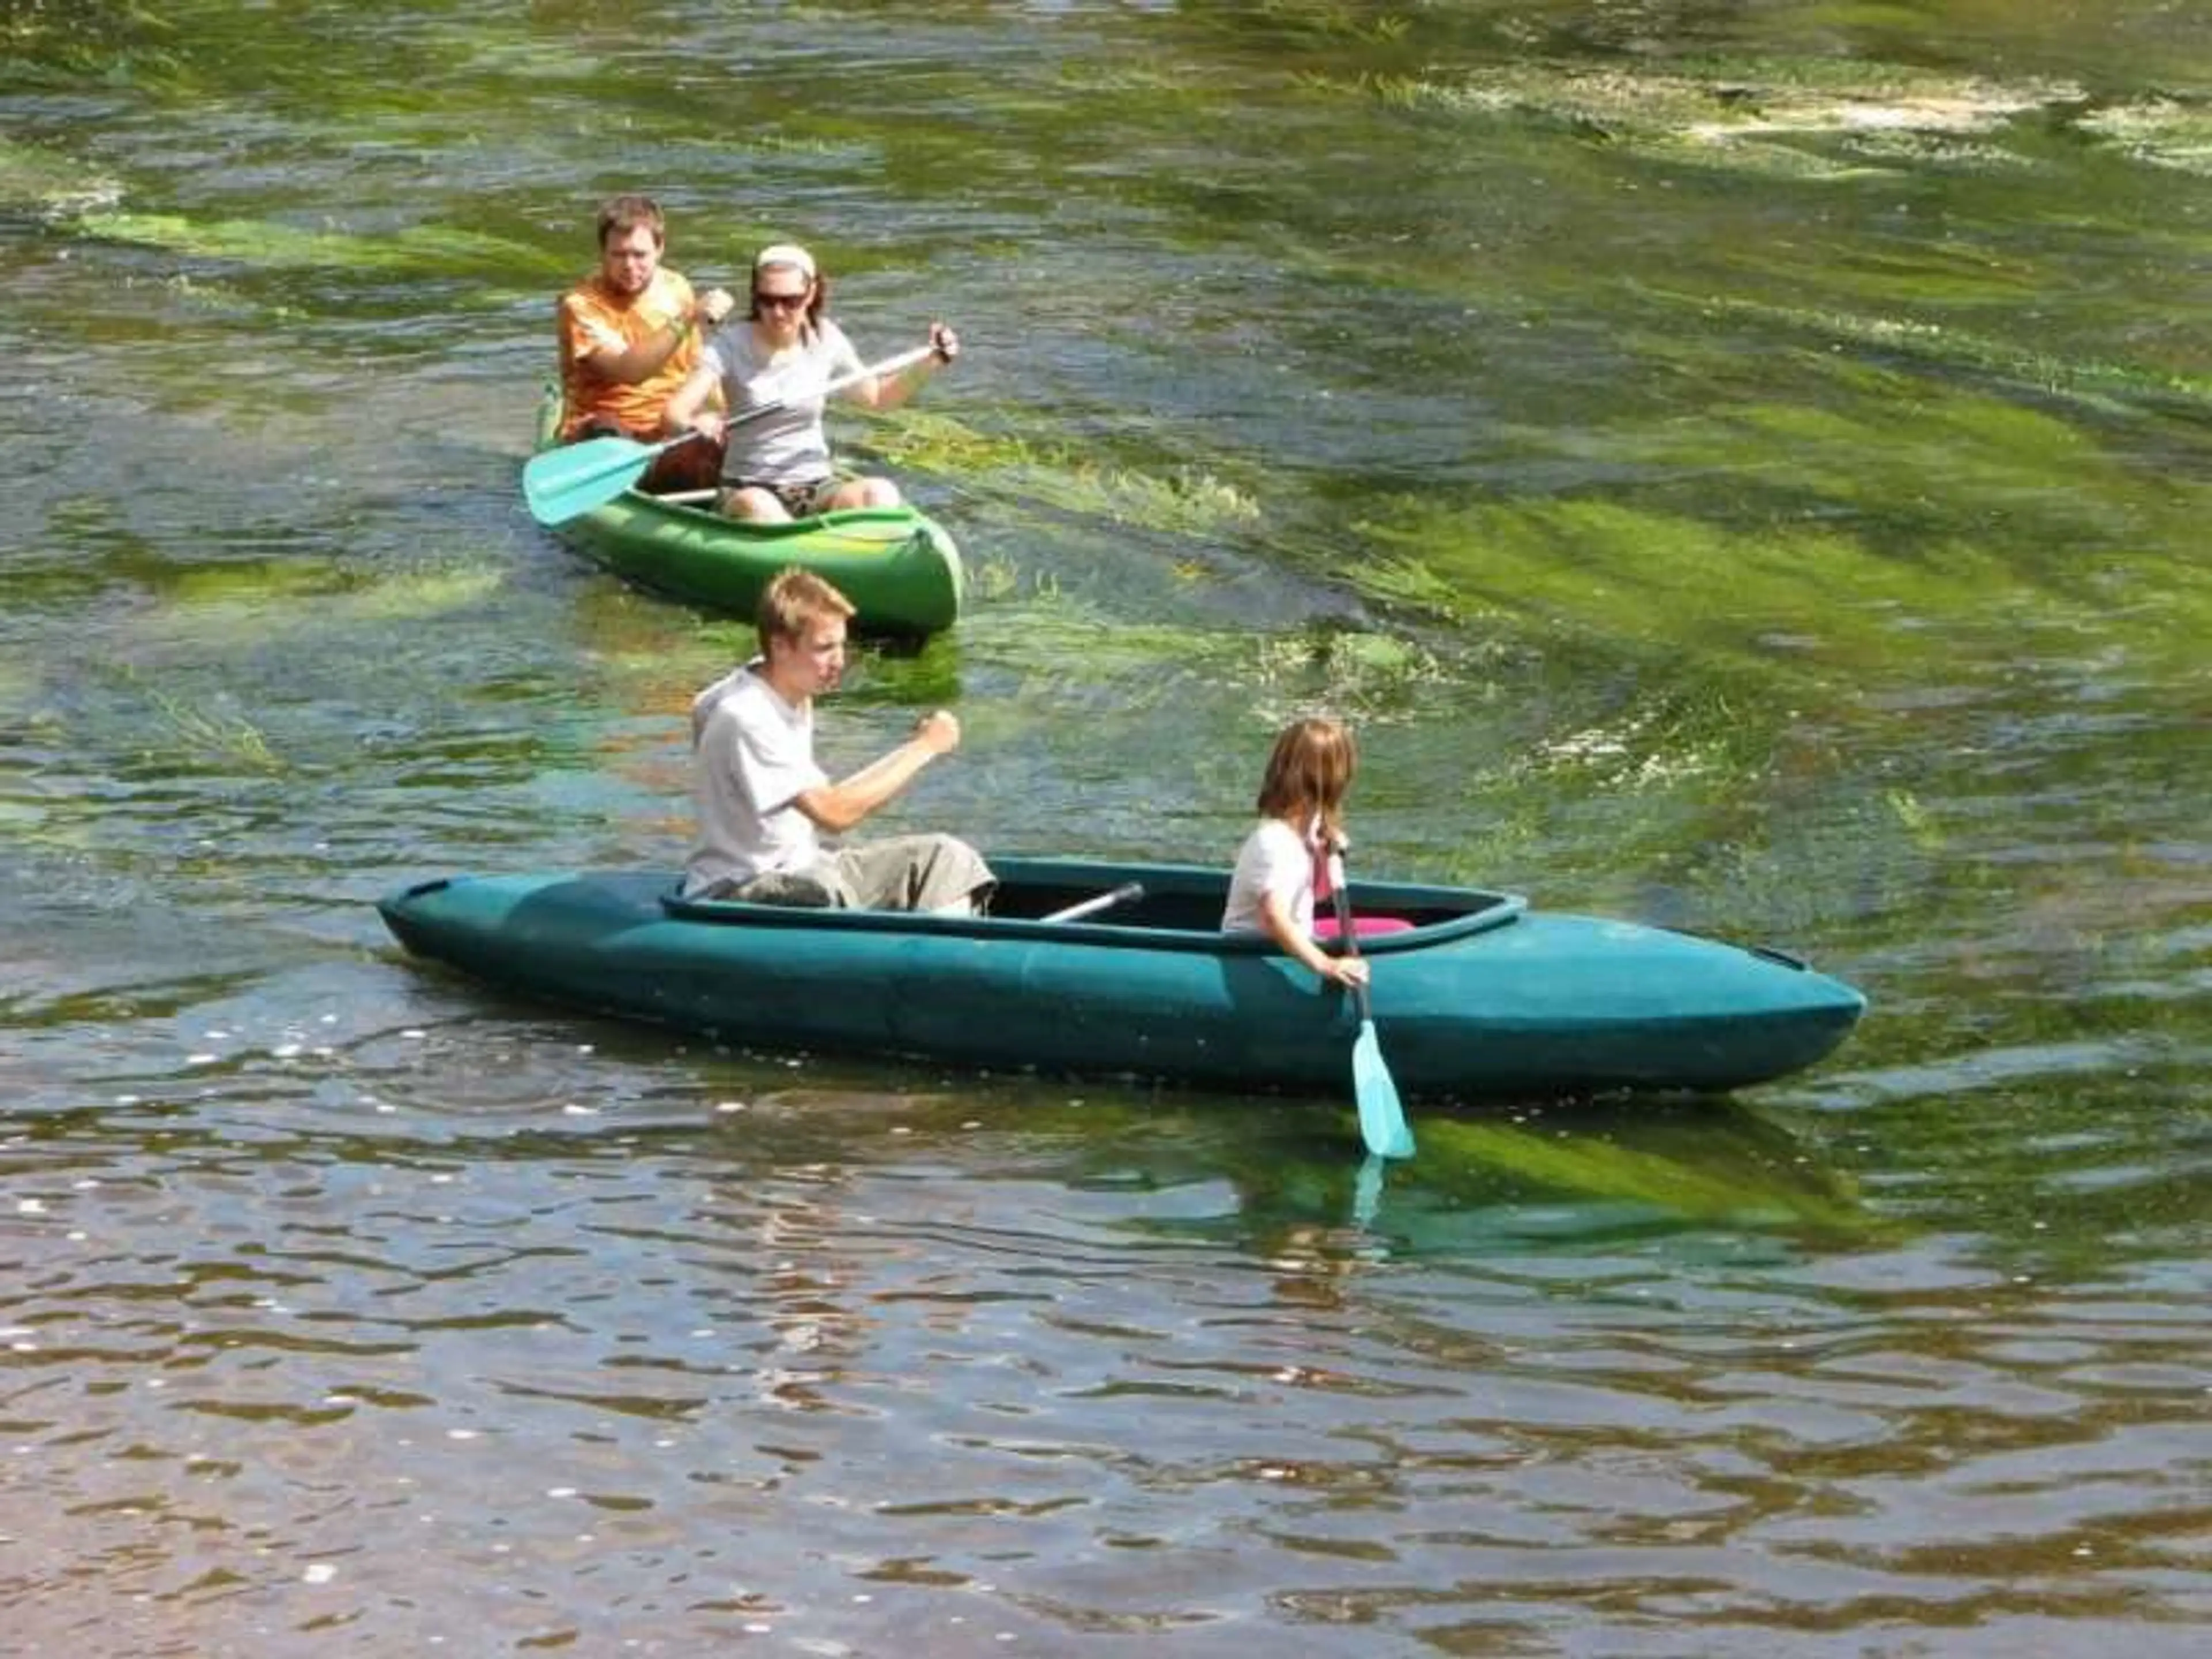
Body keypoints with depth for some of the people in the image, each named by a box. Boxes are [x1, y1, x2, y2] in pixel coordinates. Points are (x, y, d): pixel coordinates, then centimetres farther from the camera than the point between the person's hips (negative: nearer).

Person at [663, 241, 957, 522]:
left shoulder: (826, 341, 4)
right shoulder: (731, 345, -7)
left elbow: (877, 396, 22)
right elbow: (672, 416, -17)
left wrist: (930, 364, 7)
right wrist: (694, 423, -41)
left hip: (817, 484, 3)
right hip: (750, 488, -3)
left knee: (881, 494, -29)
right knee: (759, 508, -40)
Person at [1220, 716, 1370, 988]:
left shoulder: (1306, 829, 6)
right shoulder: (1273, 843, -24)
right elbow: (1275, 918, -37)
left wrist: (1327, 856, -1)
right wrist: (1325, 965, -46)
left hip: (1292, 944, 9)